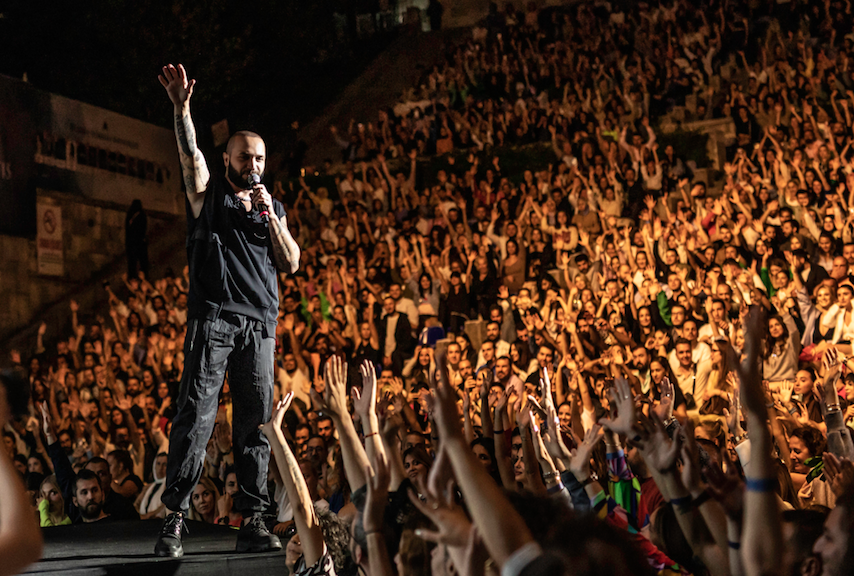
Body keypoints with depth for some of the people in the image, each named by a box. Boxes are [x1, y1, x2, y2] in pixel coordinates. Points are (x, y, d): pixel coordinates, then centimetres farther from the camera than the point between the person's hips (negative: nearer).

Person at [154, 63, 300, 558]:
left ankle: (253, 522, 3)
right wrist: (182, 107, -24)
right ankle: (175, 520, -9)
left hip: (260, 325, 4)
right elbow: (190, 152, -7)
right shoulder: (208, 194, 11)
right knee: (196, 417, -10)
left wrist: (270, 216, -1)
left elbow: (291, 264, 10)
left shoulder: (273, 209, 20)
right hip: (213, 317, -3)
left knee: (256, 422, 1)